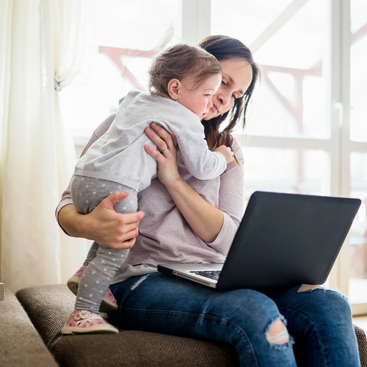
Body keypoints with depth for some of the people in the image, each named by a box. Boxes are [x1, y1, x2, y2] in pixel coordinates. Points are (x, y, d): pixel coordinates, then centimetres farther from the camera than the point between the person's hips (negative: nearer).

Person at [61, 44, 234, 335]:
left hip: (84, 178, 9)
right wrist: (222, 157, 19)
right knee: (115, 252, -6)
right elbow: (202, 168, 0)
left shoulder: (135, 99, 24)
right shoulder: (186, 119, 0)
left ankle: (85, 274, 29)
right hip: (114, 185, -9)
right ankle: (82, 314, -7)